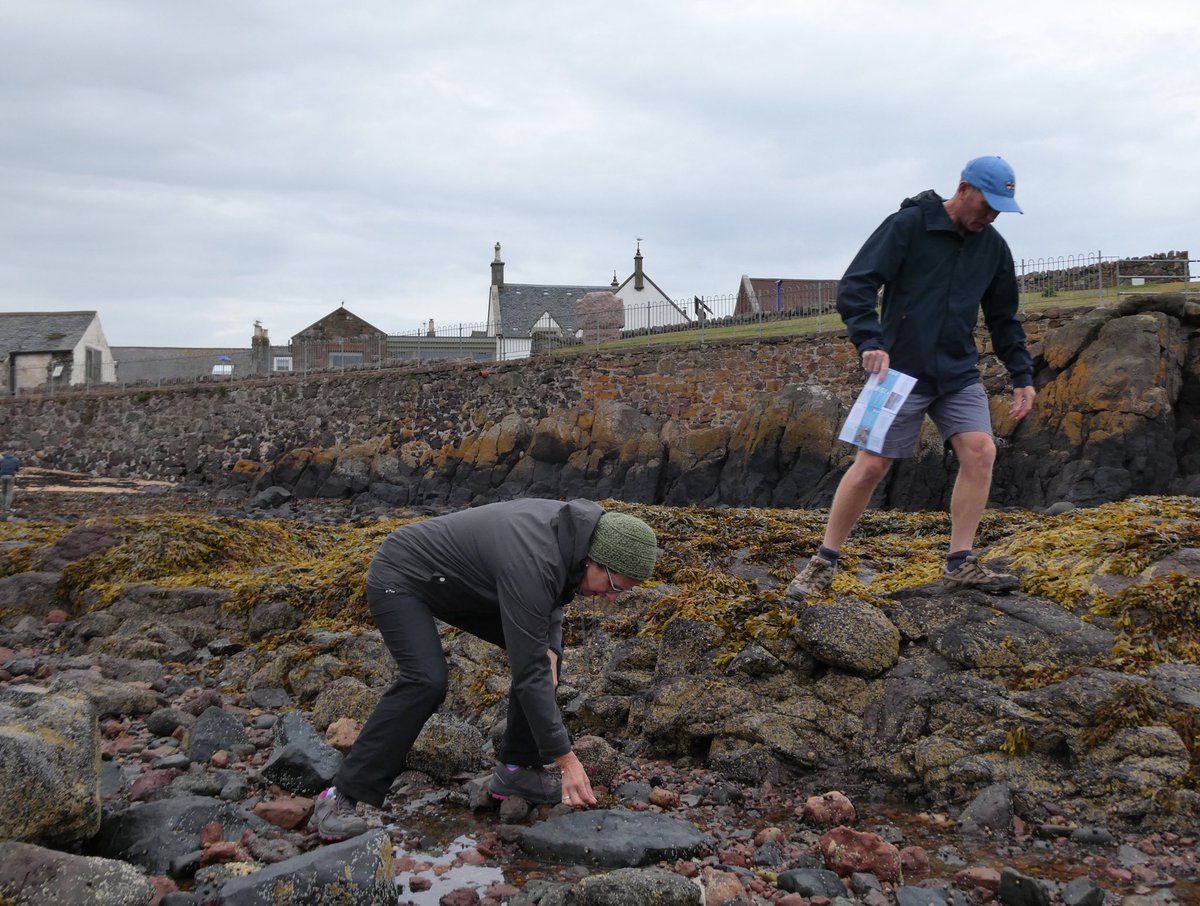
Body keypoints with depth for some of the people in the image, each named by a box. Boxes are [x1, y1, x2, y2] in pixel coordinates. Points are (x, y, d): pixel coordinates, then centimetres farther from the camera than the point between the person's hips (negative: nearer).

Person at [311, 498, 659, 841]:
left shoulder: (573, 525, -11)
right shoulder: (531, 565, -37)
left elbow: (552, 599, 9)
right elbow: (528, 672, -33)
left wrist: (550, 647, -11)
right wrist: (568, 759, -28)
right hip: (400, 577, -9)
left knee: (544, 653, 1)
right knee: (426, 681, -28)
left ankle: (516, 769, 10)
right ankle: (341, 798, -18)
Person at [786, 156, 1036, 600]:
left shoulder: (993, 247, 9)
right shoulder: (908, 225, -10)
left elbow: (1004, 319, 19)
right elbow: (854, 285, -15)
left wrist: (1022, 375, 13)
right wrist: (870, 341, -29)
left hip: (960, 374, 5)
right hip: (901, 371, -5)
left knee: (980, 451, -11)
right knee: (871, 464, -5)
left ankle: (961, 563, -1)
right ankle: (822, 564, 8)